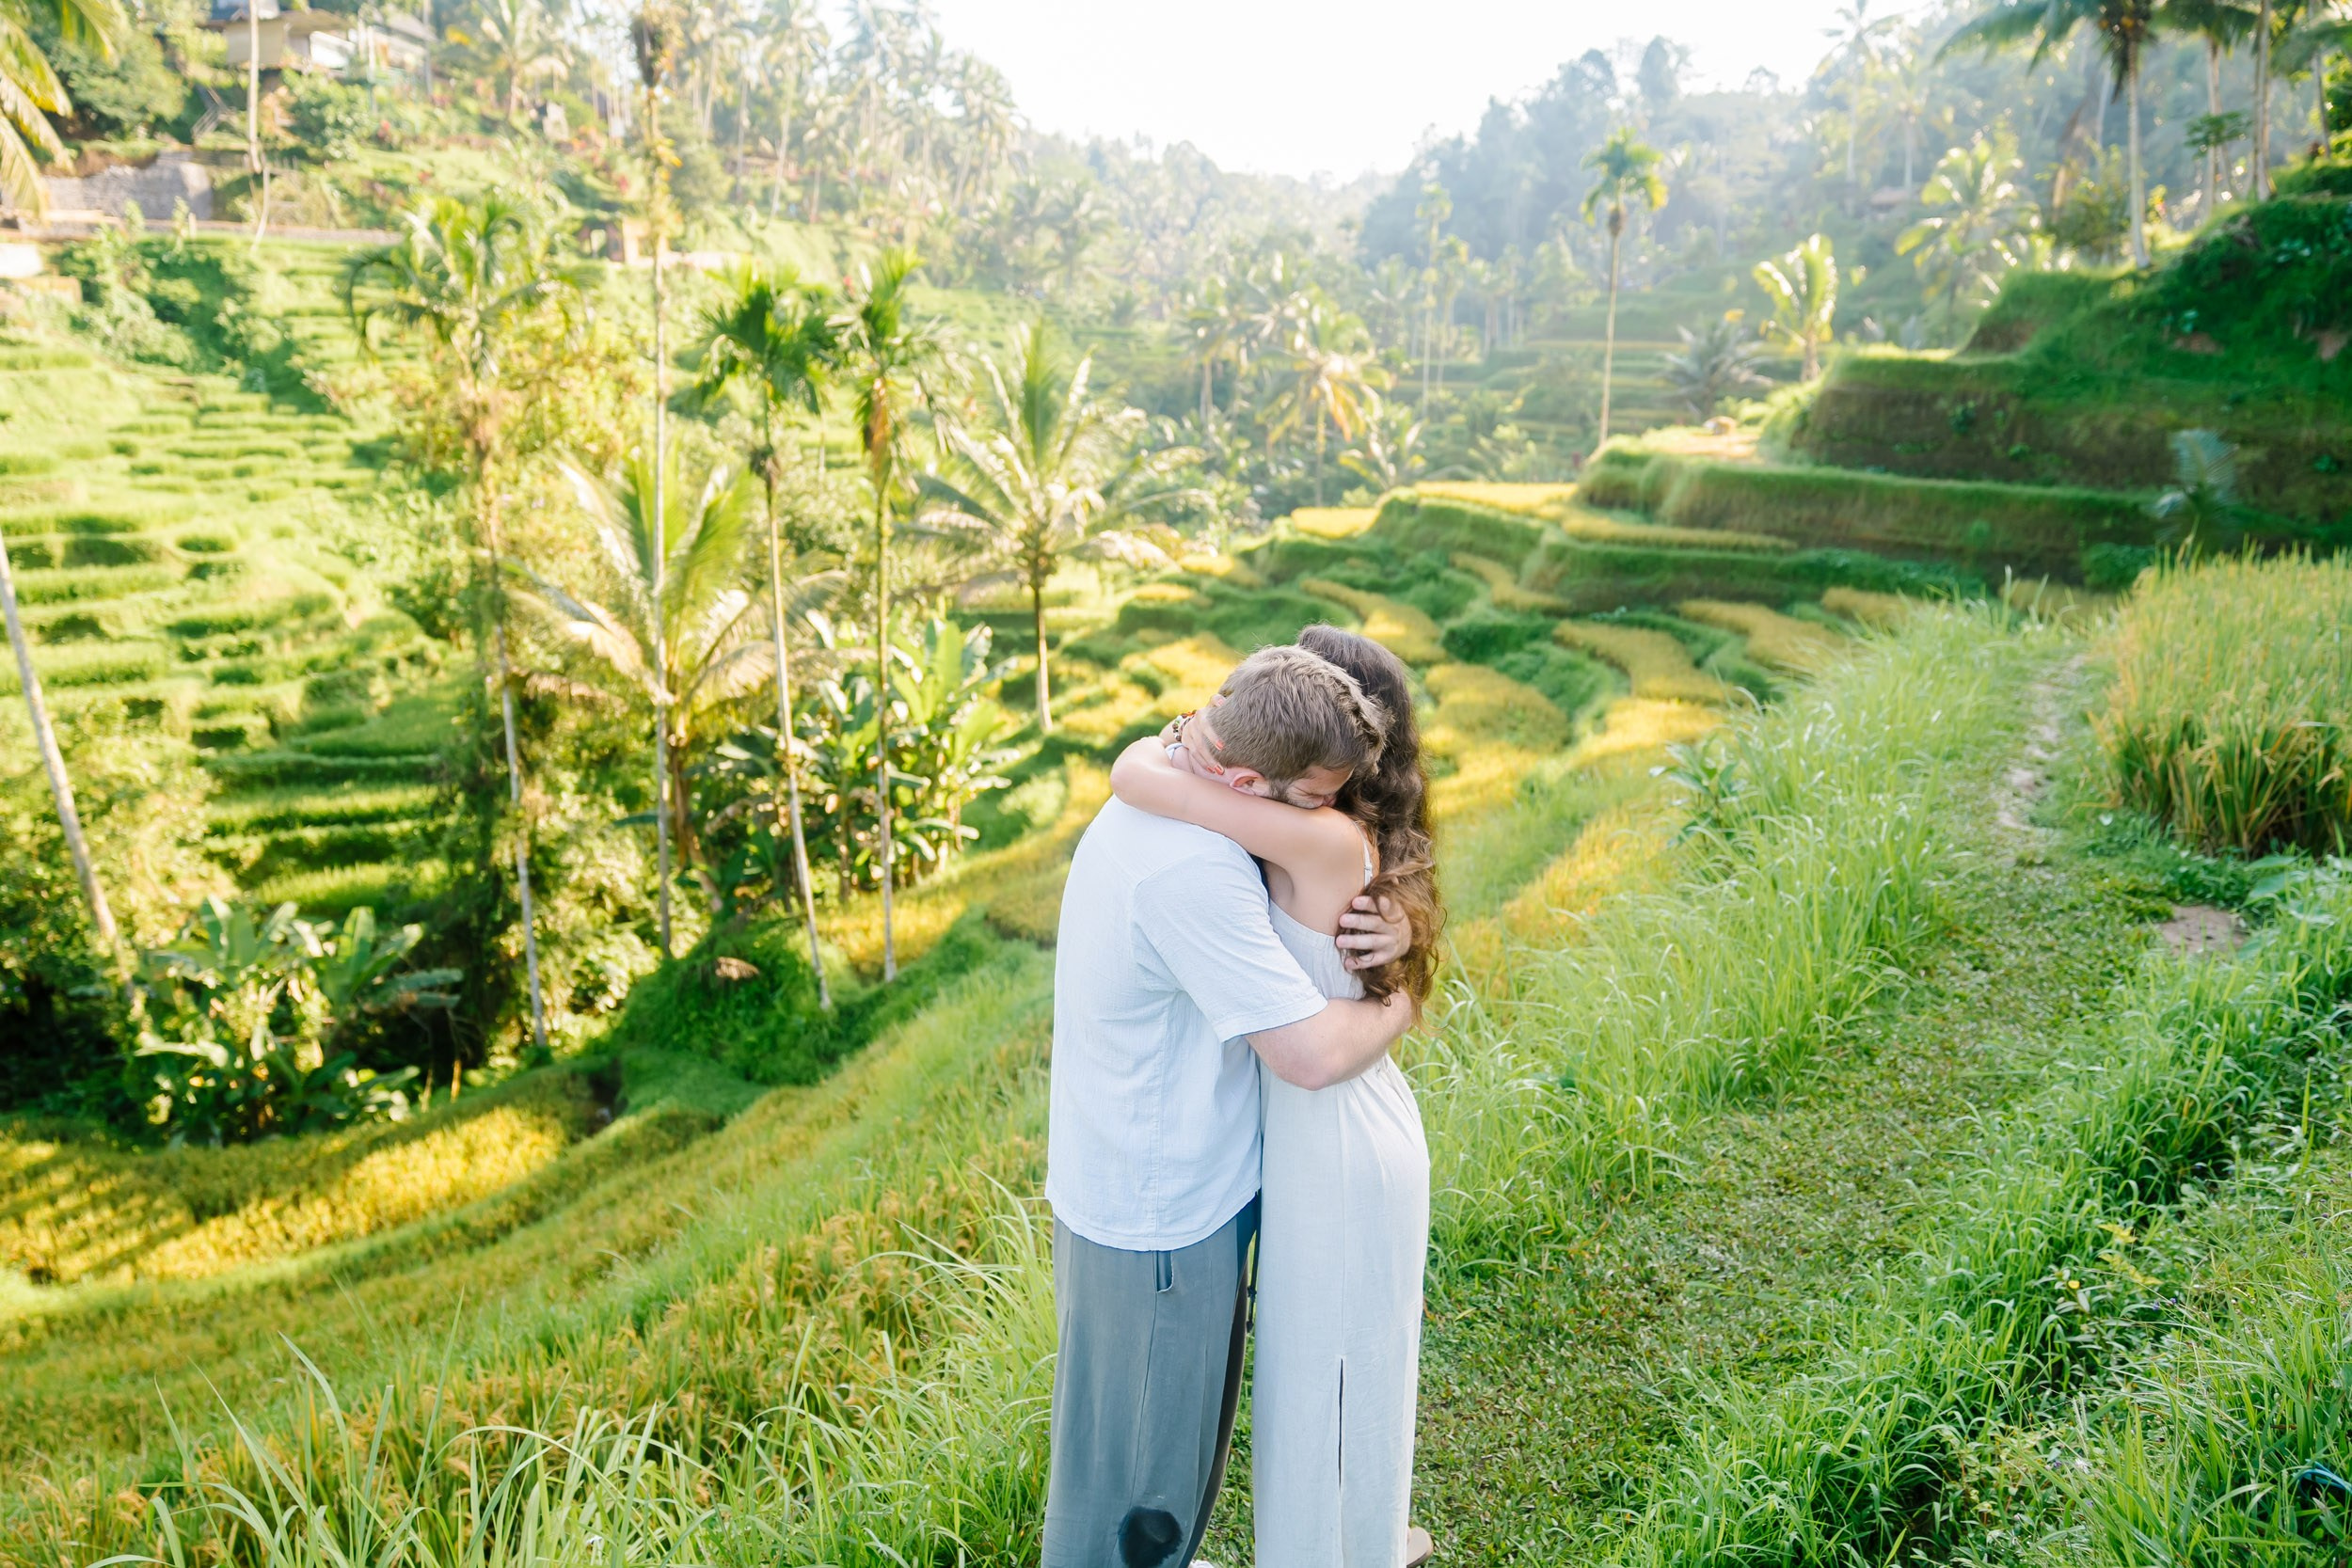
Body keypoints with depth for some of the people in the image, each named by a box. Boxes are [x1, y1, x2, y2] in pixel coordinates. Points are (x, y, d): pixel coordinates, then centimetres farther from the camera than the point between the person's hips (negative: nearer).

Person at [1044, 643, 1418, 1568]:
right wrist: (1399, 1006, -9)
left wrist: (1383, 928, -9)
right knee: (1140, 1458, 13)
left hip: (1141, 1184, 10)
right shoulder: (1191, 870, -32)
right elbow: (1312, 1054, -29)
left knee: (1176, 1428, 30)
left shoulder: (1148, 798, 0)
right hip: (1160, 1221, -10)